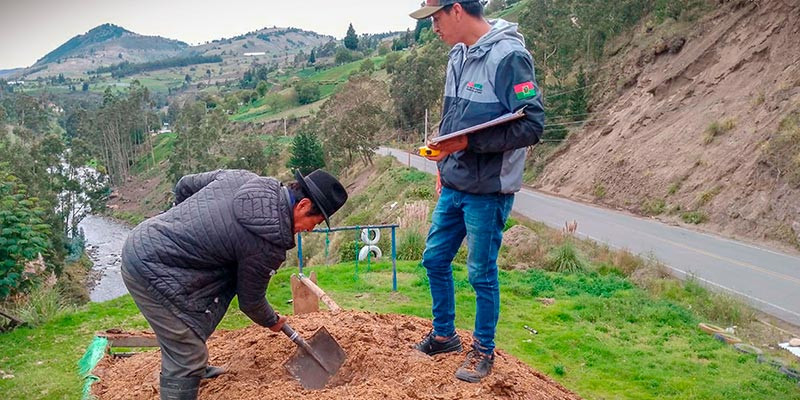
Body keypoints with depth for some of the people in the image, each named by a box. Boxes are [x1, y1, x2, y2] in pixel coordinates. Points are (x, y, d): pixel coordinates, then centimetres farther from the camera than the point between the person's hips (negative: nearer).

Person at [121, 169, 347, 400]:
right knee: (187, 357, -3)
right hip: (152, 269, -10)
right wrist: (272, 322, 18)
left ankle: (196, 371, 52)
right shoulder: (269, 243, -21)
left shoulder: (241, 177, -2)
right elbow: (250, 300, -4)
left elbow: (184, 186, 12)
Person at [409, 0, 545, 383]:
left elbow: (531, 126, -22)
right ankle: (444, 335, 36)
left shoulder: (509, 57, -19)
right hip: (453, 187, 8)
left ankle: (483, 351, 28)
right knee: (434, 259, 16)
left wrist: (468, 142, -25)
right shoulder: (458, 55, 8)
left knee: (482, 273, 6)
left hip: (488, 192, -8)